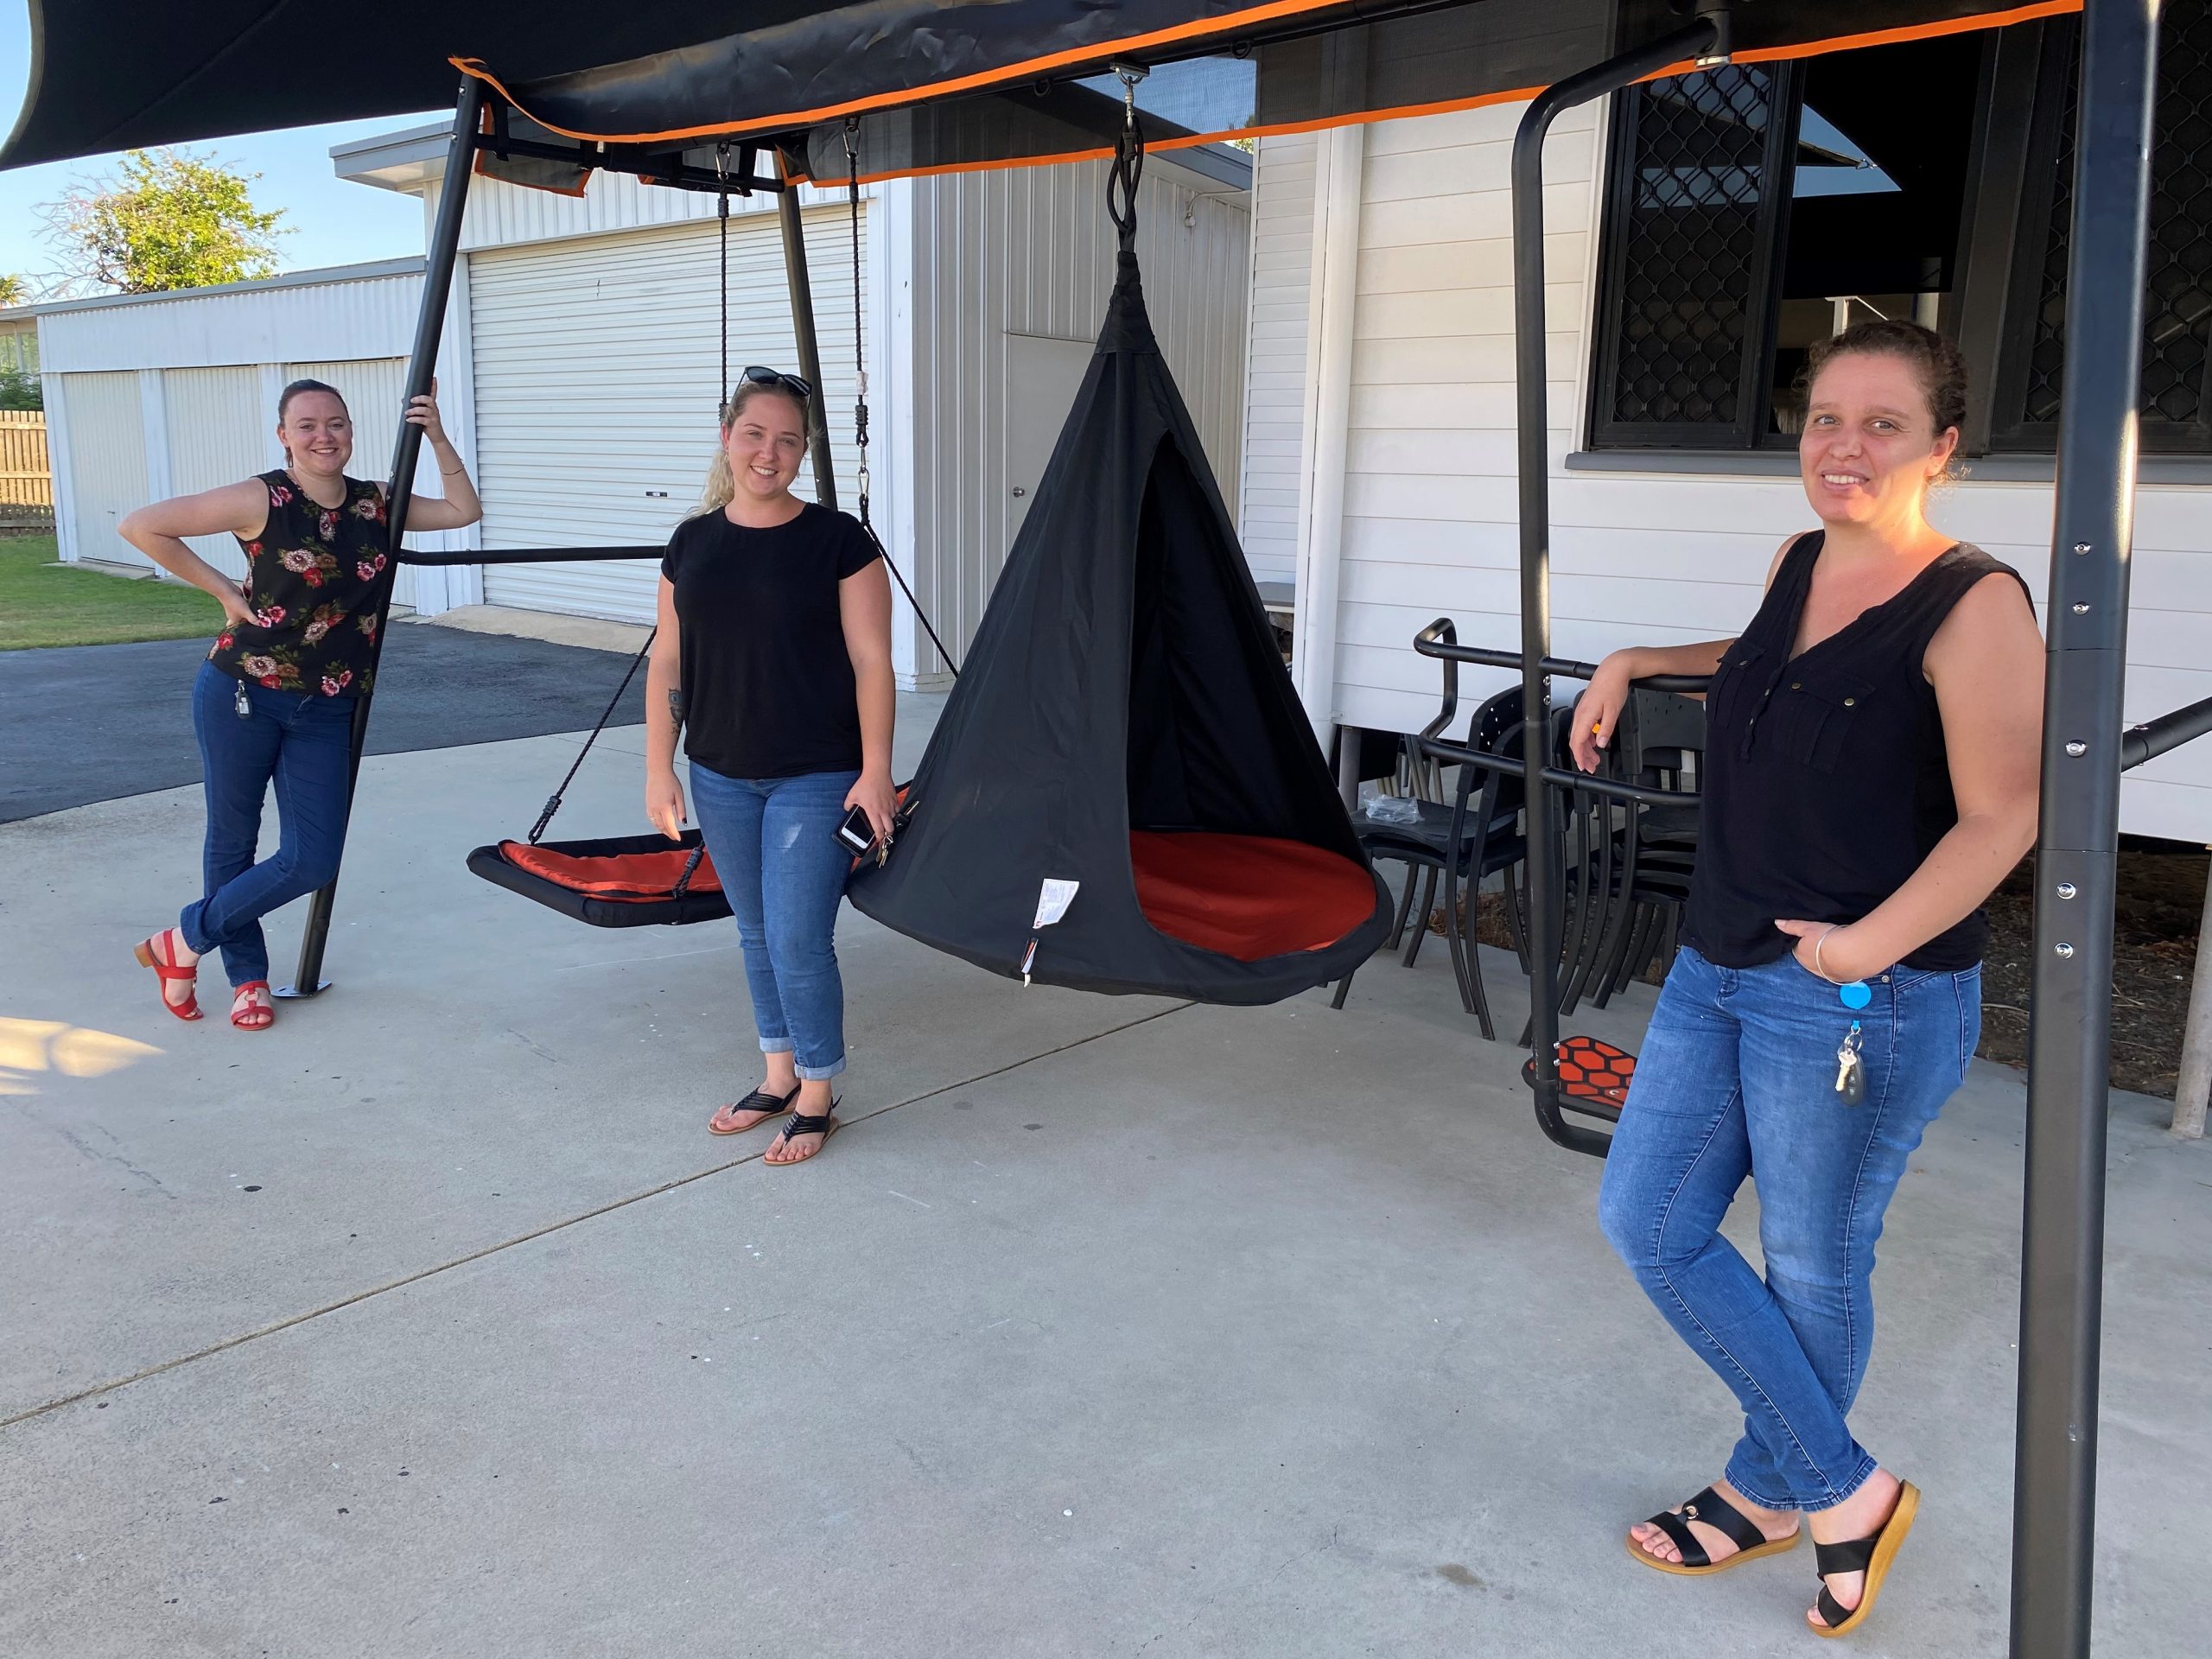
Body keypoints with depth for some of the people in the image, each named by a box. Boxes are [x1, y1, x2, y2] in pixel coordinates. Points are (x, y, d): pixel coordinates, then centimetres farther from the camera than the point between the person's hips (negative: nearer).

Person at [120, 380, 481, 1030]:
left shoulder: (375, 505, 5)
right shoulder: (262, 500, -9)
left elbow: (464, 511, 10)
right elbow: (139, 526, -9)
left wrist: (437, 439, -1)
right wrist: (223, 589, -6)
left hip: (325, 712, 4)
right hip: (241, 696, -4)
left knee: (313, 861, 0)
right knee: (233, 839, 10)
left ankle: (187, 940, 21)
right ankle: (247, 975, 30)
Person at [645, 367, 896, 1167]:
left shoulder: (838, 540, -7)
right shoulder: (692, 542, 5)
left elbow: (871, 660, -8)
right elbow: (667, 663, 9)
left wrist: (875, 769, -13)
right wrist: (658, 769, 6)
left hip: (816, 780, -5)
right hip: (722, 779, 5)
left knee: (799, 942, -5)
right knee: (757, 935, 15)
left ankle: (817, 1100, 14)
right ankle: (779, 1077, 31)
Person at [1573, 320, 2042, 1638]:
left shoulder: (1973, 605, -16)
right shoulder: (1799, 565, 7)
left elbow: (2001, 820, -17)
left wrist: (1872, 944, -26)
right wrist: (1635, 663, 20)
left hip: (1866, 1002, -8)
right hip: (1718, 971, 9)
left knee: (1812, 1267, 9)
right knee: (1649, 1223, 11)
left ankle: (1770, 1493, 35)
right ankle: (1844, 1488, 28)